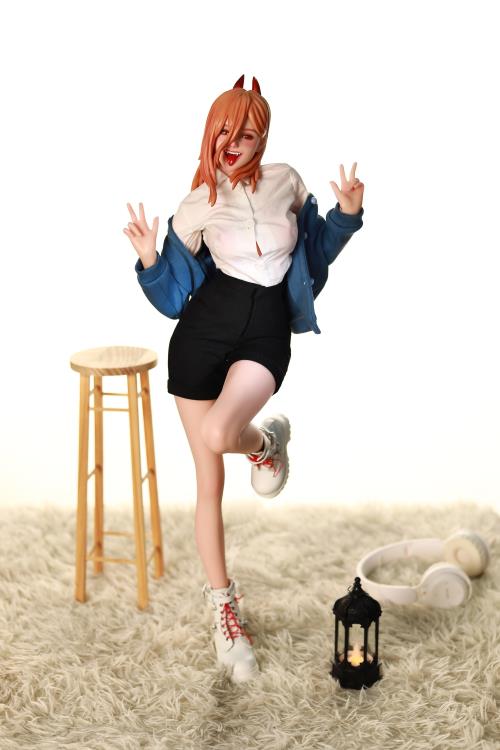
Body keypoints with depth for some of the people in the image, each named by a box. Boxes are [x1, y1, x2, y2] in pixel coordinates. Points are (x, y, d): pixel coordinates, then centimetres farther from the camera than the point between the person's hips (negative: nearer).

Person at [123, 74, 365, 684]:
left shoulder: (287, 181, 5)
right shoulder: (198, 205, 0)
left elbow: (315, 245, 20)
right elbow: (173, 291, 4)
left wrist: (347, 213, 3)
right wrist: (149, 258, -15)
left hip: (267, 336, 0)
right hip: (204, 333, 1)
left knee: (219, 434, -32)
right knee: (209, 483, 4)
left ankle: (268, 440, 6)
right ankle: (224, 608, 21)